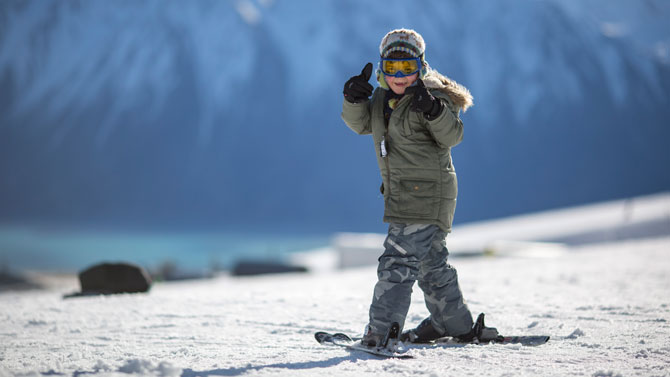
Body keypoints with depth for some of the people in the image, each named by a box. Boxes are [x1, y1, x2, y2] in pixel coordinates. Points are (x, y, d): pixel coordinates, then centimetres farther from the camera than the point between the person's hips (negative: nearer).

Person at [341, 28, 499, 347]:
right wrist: (354, 99, -10)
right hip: (402, 195, 9)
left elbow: (451, 136, -26)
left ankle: (381, 332, -22)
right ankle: (458, 325, 37)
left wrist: (434, 110, -44)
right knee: (431, 261, 21)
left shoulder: (434, 95, -15)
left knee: (399, 259, -18)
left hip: (428, 193, -9)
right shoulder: (383, 96, 8)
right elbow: (361, 124, 9)